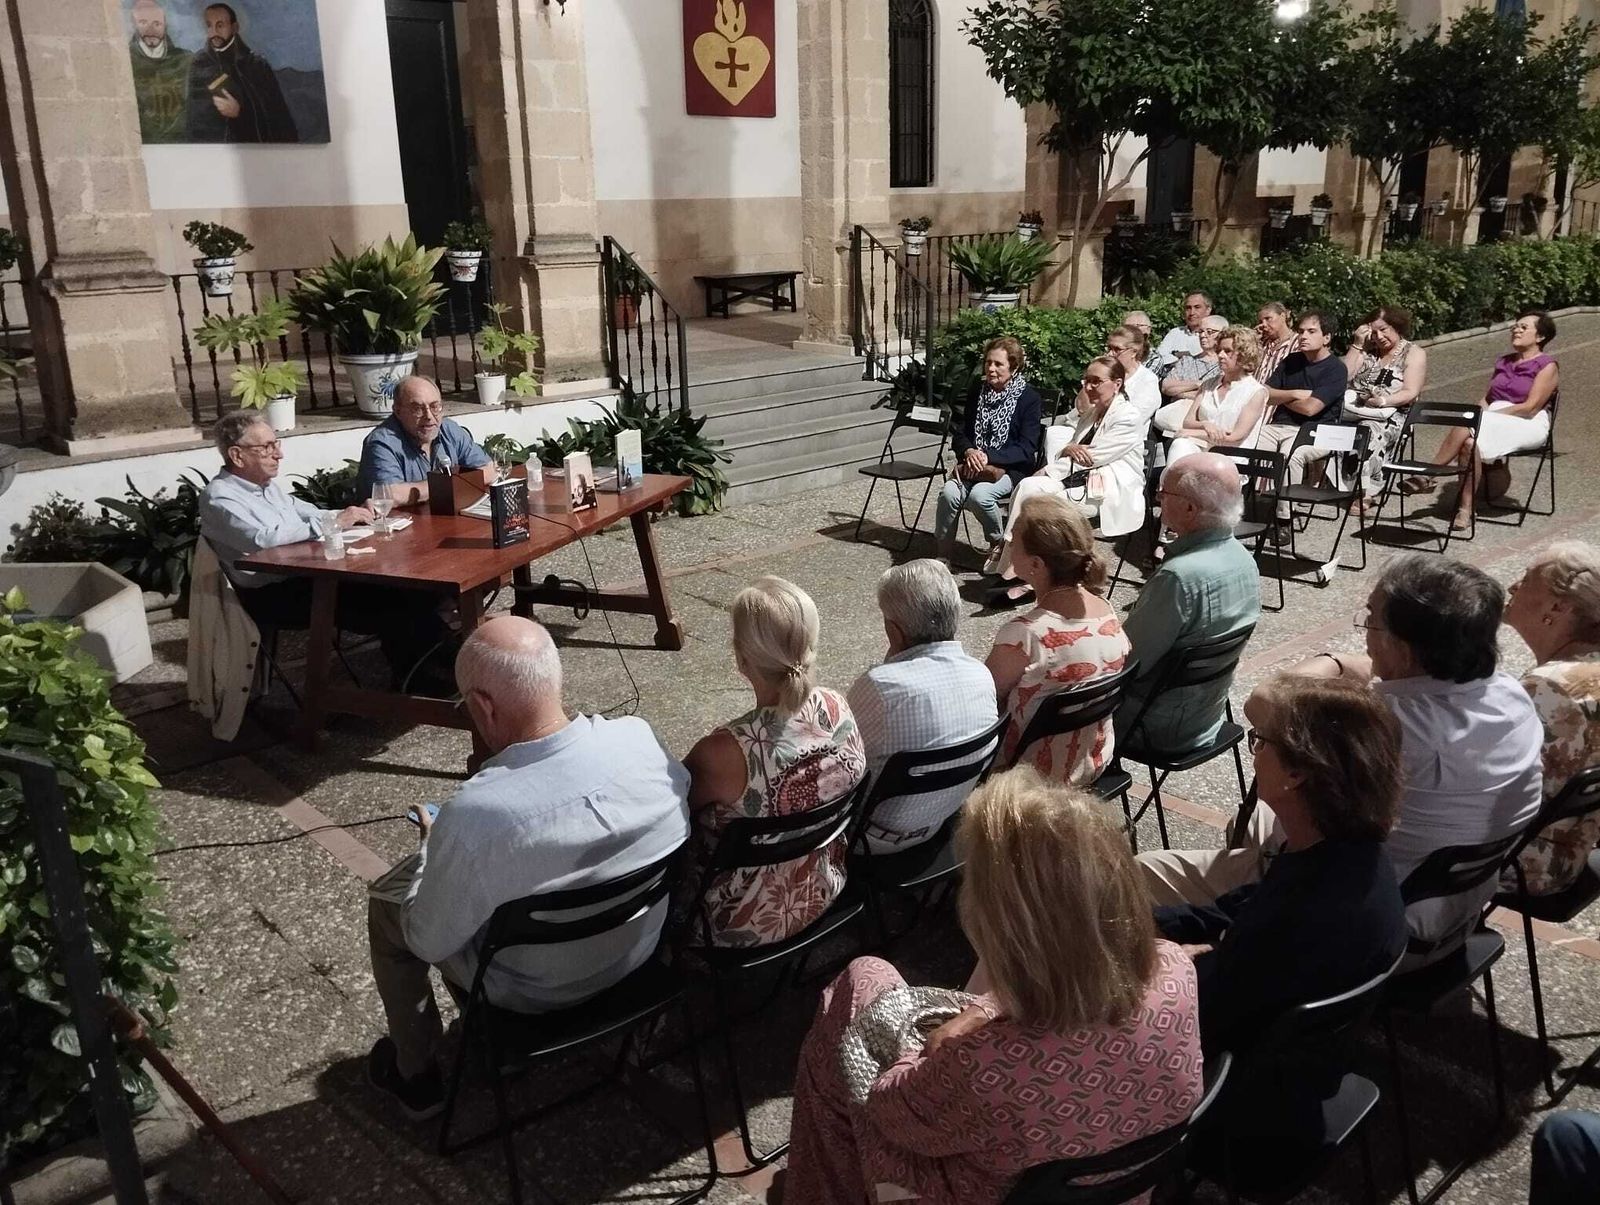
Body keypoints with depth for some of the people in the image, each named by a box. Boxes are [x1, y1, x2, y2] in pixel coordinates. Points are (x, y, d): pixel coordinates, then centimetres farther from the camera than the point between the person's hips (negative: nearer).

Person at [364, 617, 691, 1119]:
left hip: (536, 991, -4)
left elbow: (428, 943, -19)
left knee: (385, 903, 20)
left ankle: (417, 1078, 37)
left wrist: (432, 846, -1)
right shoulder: (642, 739, -23)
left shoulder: (472, 816, -36)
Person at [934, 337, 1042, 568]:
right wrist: (969, 452, -13)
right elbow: (960, 434, 12)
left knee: (979, 494, -33)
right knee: (949, 493, -27)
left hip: (1011, 469, -4)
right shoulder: (977, 392, 11)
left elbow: (1027, 449, -11)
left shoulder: (1029, 399, -5)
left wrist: (988, 457, -22)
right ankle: (943, 555, -14)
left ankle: (999, 542, -4)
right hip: (973, 466, 4)